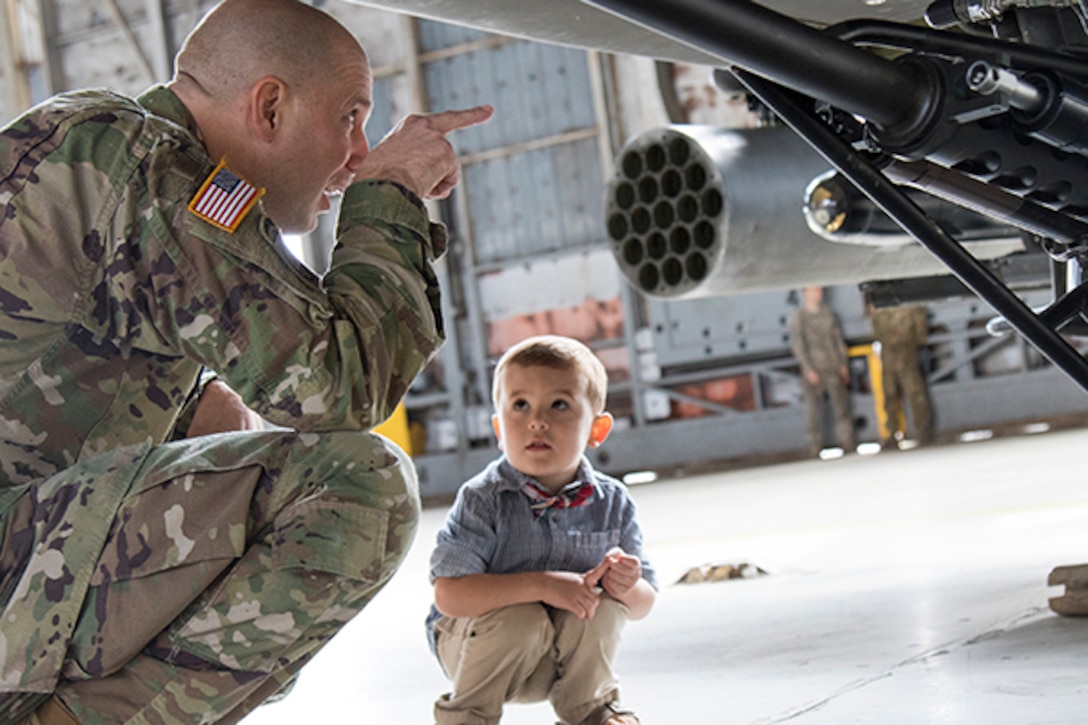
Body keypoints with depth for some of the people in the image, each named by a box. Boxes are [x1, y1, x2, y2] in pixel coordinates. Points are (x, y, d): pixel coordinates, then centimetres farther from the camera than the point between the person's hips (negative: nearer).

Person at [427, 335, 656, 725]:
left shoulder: (611, 503, -9)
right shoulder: (483, 499, -20)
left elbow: (642, 604, -2)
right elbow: (449, 595, -29)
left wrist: (627, 587, -27)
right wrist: (540, 585, -36)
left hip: (561, 660, 3)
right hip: (480, 643, -3)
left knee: (603, 607, -22)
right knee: (520, 618, -31)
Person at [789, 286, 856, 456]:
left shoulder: (828, 313, 11)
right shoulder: (798, 318, -2)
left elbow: (838, 339, 15)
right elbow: (797, 345, -5)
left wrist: (843, 364, 10)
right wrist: (808, 369, -12)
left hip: (833, 368, 3)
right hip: (813, 370, -3)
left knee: (841, 404, 1)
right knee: (814, 407, -1)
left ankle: (846, 441, 7)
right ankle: (815, 443, 7)